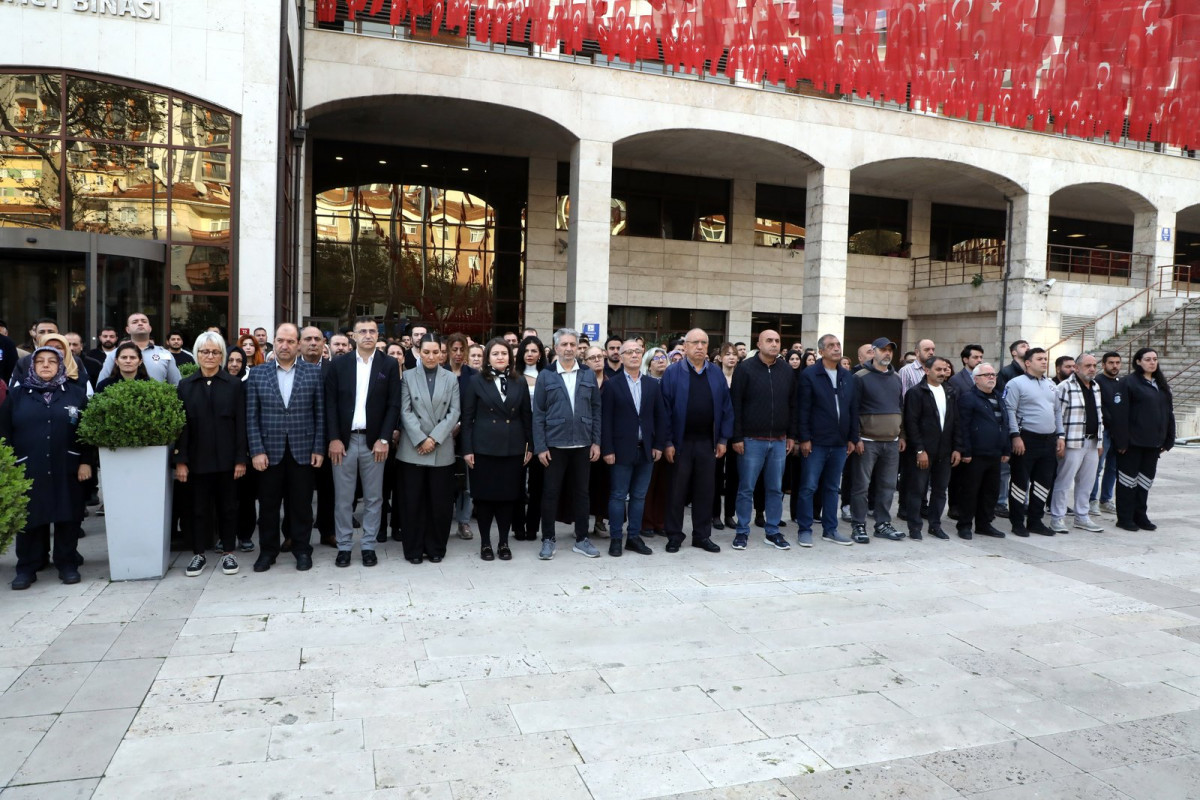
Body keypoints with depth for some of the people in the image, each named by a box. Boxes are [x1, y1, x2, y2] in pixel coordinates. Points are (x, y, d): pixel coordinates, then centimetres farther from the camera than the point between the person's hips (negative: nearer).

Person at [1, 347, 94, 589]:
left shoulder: (76, 394, 5)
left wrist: (86, 462, -3)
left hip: (67, 470, -1)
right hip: (28, 470, 1)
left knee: (67, 517, 4)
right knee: (29, 518, 5)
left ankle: (67, 563, 15)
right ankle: (26, 567, 15)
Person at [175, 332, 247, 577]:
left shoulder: (235, 385, 1)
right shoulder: (185, 385, 5)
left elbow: (241, 425, -2)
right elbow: (180, 425, 2)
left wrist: (241, 459, -7)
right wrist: (180, 460, -5)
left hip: (226, 458, -1)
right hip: (197, 458, 1)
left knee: (227, 506, 8)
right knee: (199, 507, 9)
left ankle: (228, 552, 20)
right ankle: (198, 554, 20)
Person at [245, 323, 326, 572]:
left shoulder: (314, 372, 2)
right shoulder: (257, 373, 4)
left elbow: (320, 414, 2)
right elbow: (251, 416, 2)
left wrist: (319, 449, -3)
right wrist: (256, 451, -6)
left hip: (303, 450, -1)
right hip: (269, 451, 1)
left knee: (301, 503, 7)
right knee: (268, 504, 9)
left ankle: (302, 550, 21)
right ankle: (267, 550, 24)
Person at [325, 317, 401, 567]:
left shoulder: (389, 364, 2)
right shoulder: (338, 364, 4)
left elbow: (394, 405, -1)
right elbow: (330, 403, 1)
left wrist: (384, 439, -8)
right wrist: (334, 438, -7)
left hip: (374, 440, 0)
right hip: (344, 440, 0)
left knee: (373, 498, 6)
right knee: (343, 498, 6)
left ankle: (368, 546, 17)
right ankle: (344, 546, 17)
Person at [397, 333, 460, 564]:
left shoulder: (451, 379, 8)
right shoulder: (408, 376, 5)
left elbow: (454, 412, 1)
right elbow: (405, 412, -2)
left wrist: (435, 438, -10)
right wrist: (421, 440, -12)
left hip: (442, 450, 1)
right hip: (413, 448, -1)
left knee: (440, 501, 3)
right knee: (413, 500, 3)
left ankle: (436, 548, 16)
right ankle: (414, 549, 13)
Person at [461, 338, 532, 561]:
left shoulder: (519, 383, 7)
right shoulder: (476, 381, -1)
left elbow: (527, 417, 9)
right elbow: (467, 417, -2)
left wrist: (530, 446, 5)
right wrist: (467, 449, -7)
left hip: (513, 448, 2)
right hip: (484, 448, -2)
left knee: (508, 496, 7)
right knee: (484, 496, 4)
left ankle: (503, 542, 19)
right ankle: (485, 543, 17)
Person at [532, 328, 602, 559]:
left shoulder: (588, 375, 6)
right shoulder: (545, 376, -1)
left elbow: (596, 410, 7)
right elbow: (538, 414, -3)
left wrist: (596, 442, 0)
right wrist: (540, 446, -8)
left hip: (582, 444, 2)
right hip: (554, 444, -2)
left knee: (581, 492, 10)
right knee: (550, 493, 5)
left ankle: (582, 539, 20)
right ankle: (548, 540, 16)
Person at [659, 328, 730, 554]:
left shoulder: (717, 374, 7)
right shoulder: (672, 372, -3)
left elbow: (726, 408, 9)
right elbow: (665, 409, -6)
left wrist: (723, 439, 3)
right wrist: (667, 442, -10)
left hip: (708, 442, 3)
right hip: (681, 442, -3)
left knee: (705, 491, 9)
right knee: (677, 491, 5)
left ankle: (702, 535, 20)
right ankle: (674, 536, 15)